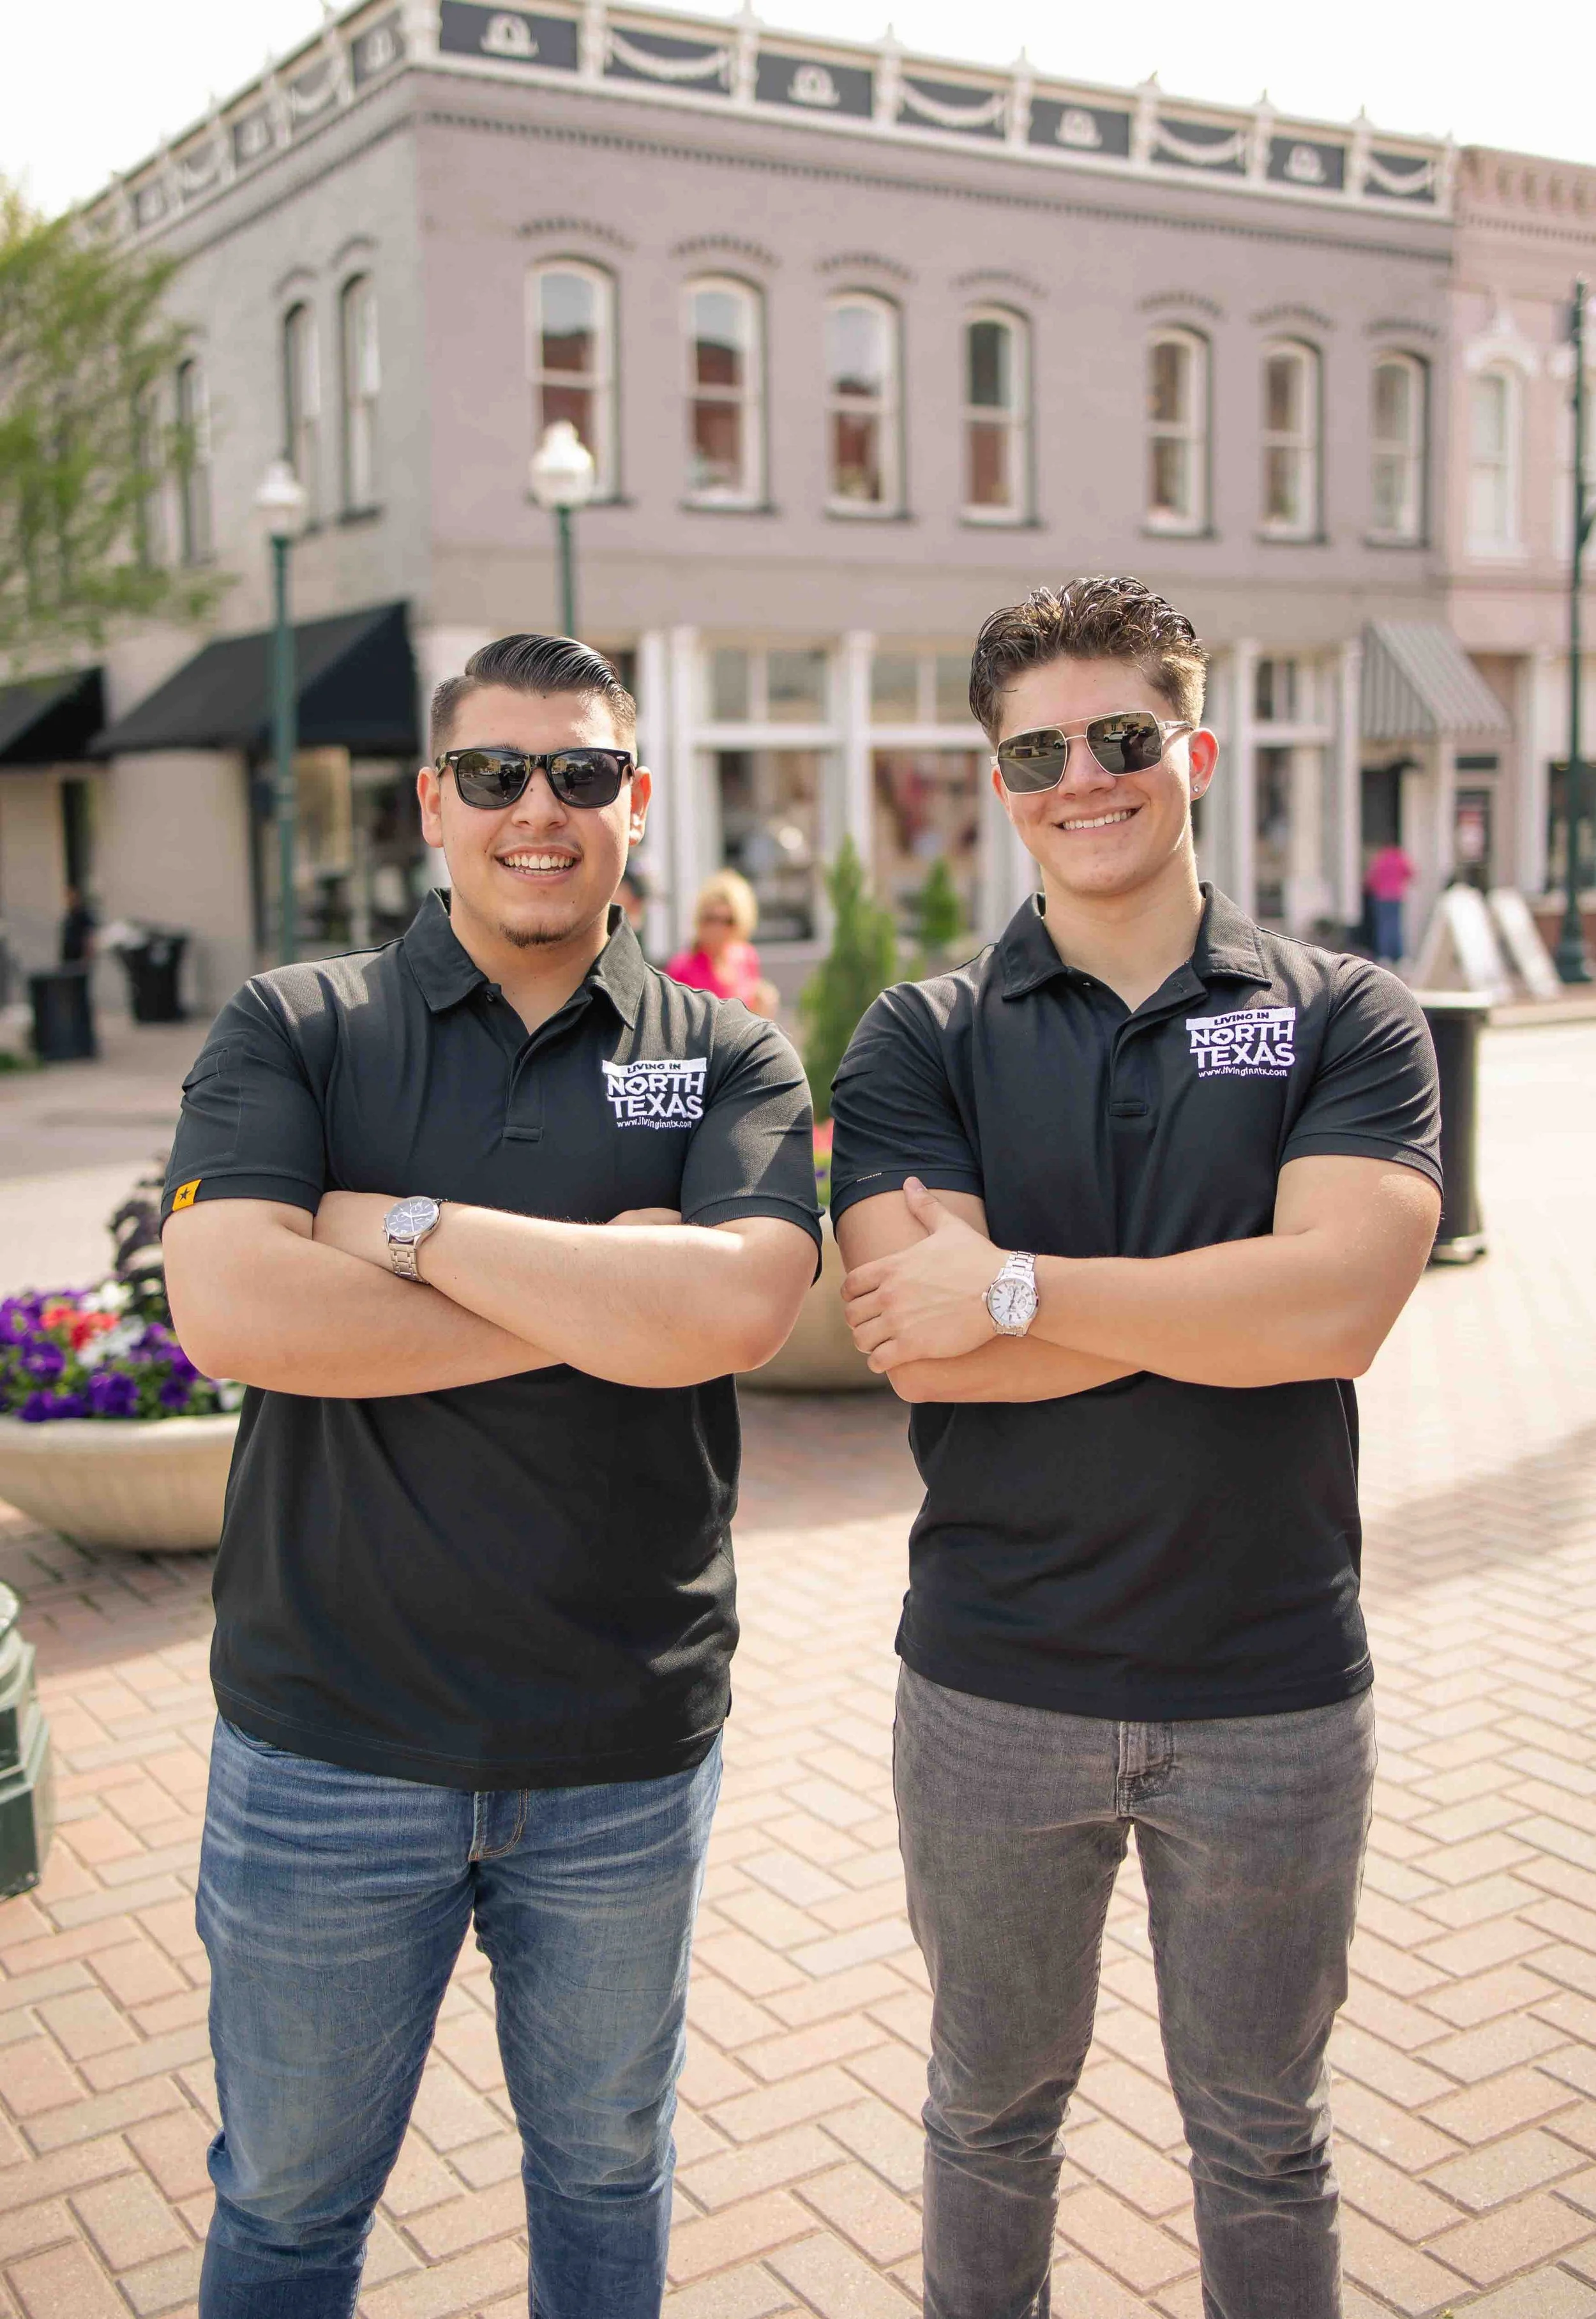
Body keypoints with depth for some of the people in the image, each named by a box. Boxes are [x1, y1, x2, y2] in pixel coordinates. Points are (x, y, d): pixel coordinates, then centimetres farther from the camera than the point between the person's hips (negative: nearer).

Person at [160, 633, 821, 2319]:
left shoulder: (725, 1059, -1)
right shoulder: (294, 1029, -3)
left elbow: (735, 1307, -20)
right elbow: (227, 1306, -20)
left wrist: (403, 1226, -18)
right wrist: (601, 1308, -18)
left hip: (626, 1749, 1)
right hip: (328, 1739, 0)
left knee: (605, 2175, 23)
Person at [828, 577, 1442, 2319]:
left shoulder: (1343, 1018, -4)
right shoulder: (921, 1041, -3)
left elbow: (1342, 1301, -20)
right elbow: (917, 1347, -17)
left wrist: (1011, 1285, -21)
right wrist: (1235, 1300, -18)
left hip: (1272, 1695, 0)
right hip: (994, 1687, 1)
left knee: (1262, 2141, 20)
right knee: (993, 2109, 22)